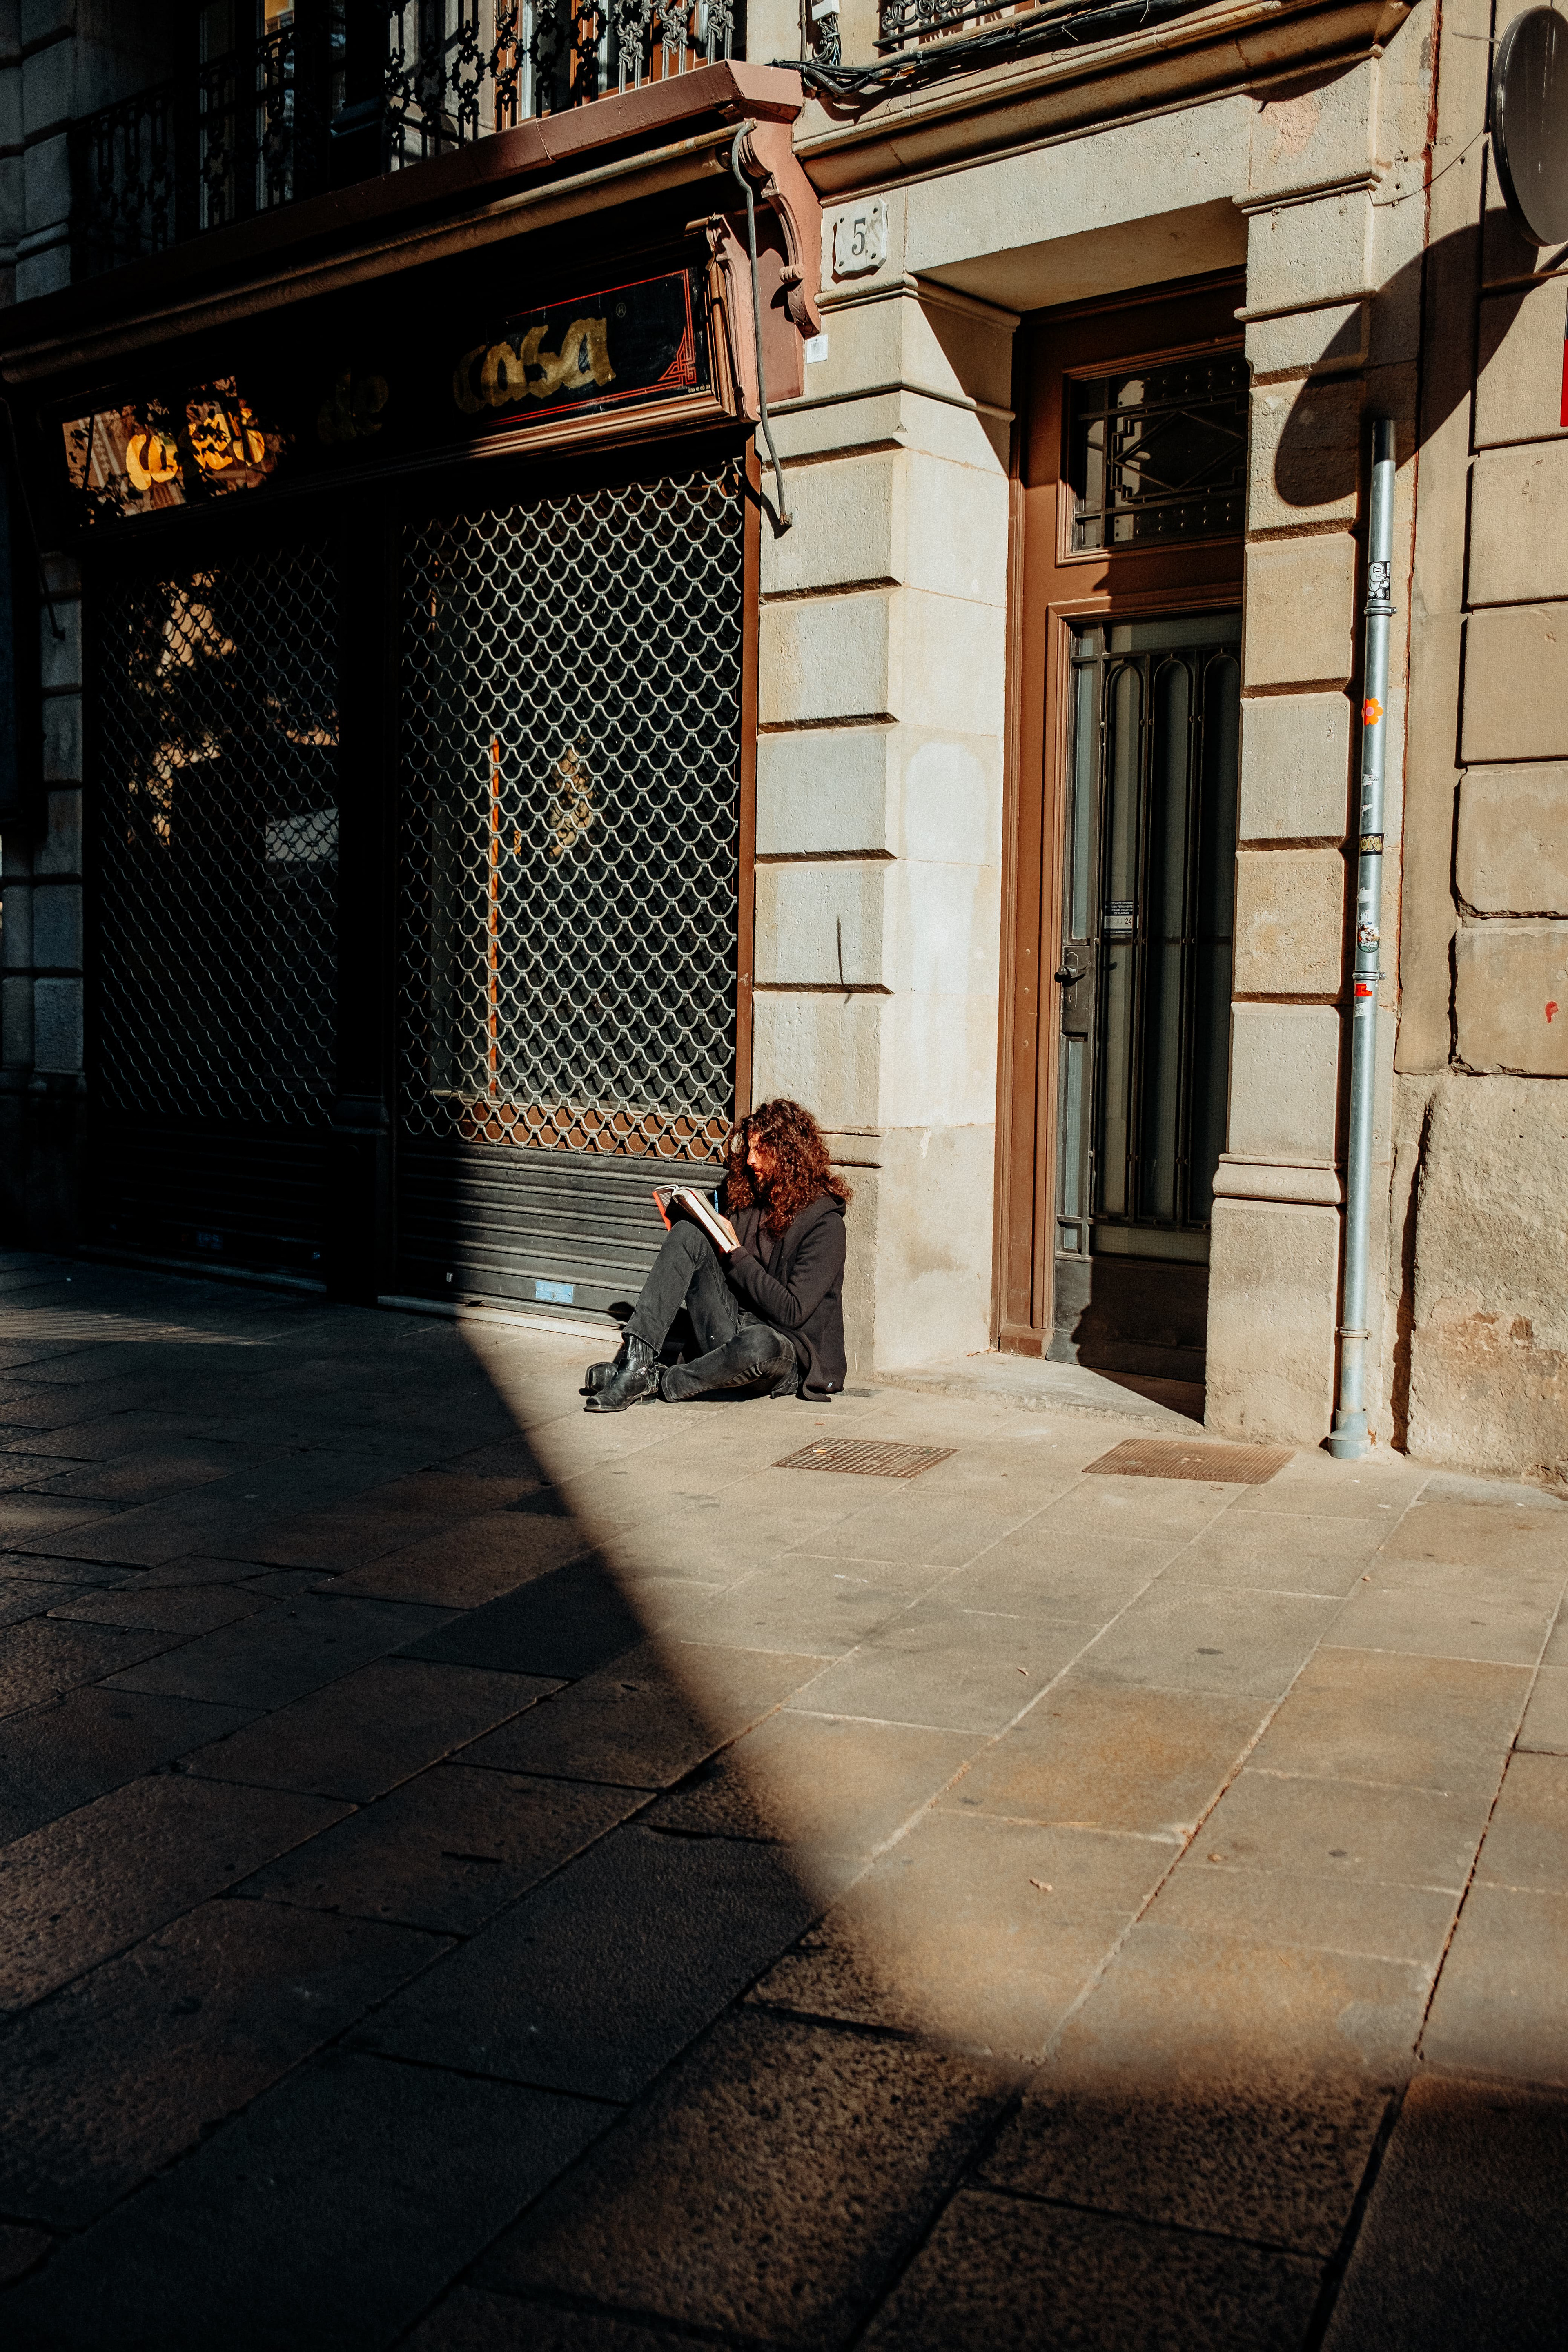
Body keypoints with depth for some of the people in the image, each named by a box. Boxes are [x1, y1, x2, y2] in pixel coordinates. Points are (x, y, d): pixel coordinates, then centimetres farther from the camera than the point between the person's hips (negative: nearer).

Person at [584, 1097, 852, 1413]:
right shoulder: (749, 1201, 10)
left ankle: (657, 1382, -18)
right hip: (733, 1329, 6)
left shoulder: (825, 1223, -10)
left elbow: (793, 1312, -17)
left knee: (761, 1344, -44)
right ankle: (635, 1361, -23)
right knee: (687, 1234, -11)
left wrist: (736, 1254, -14)